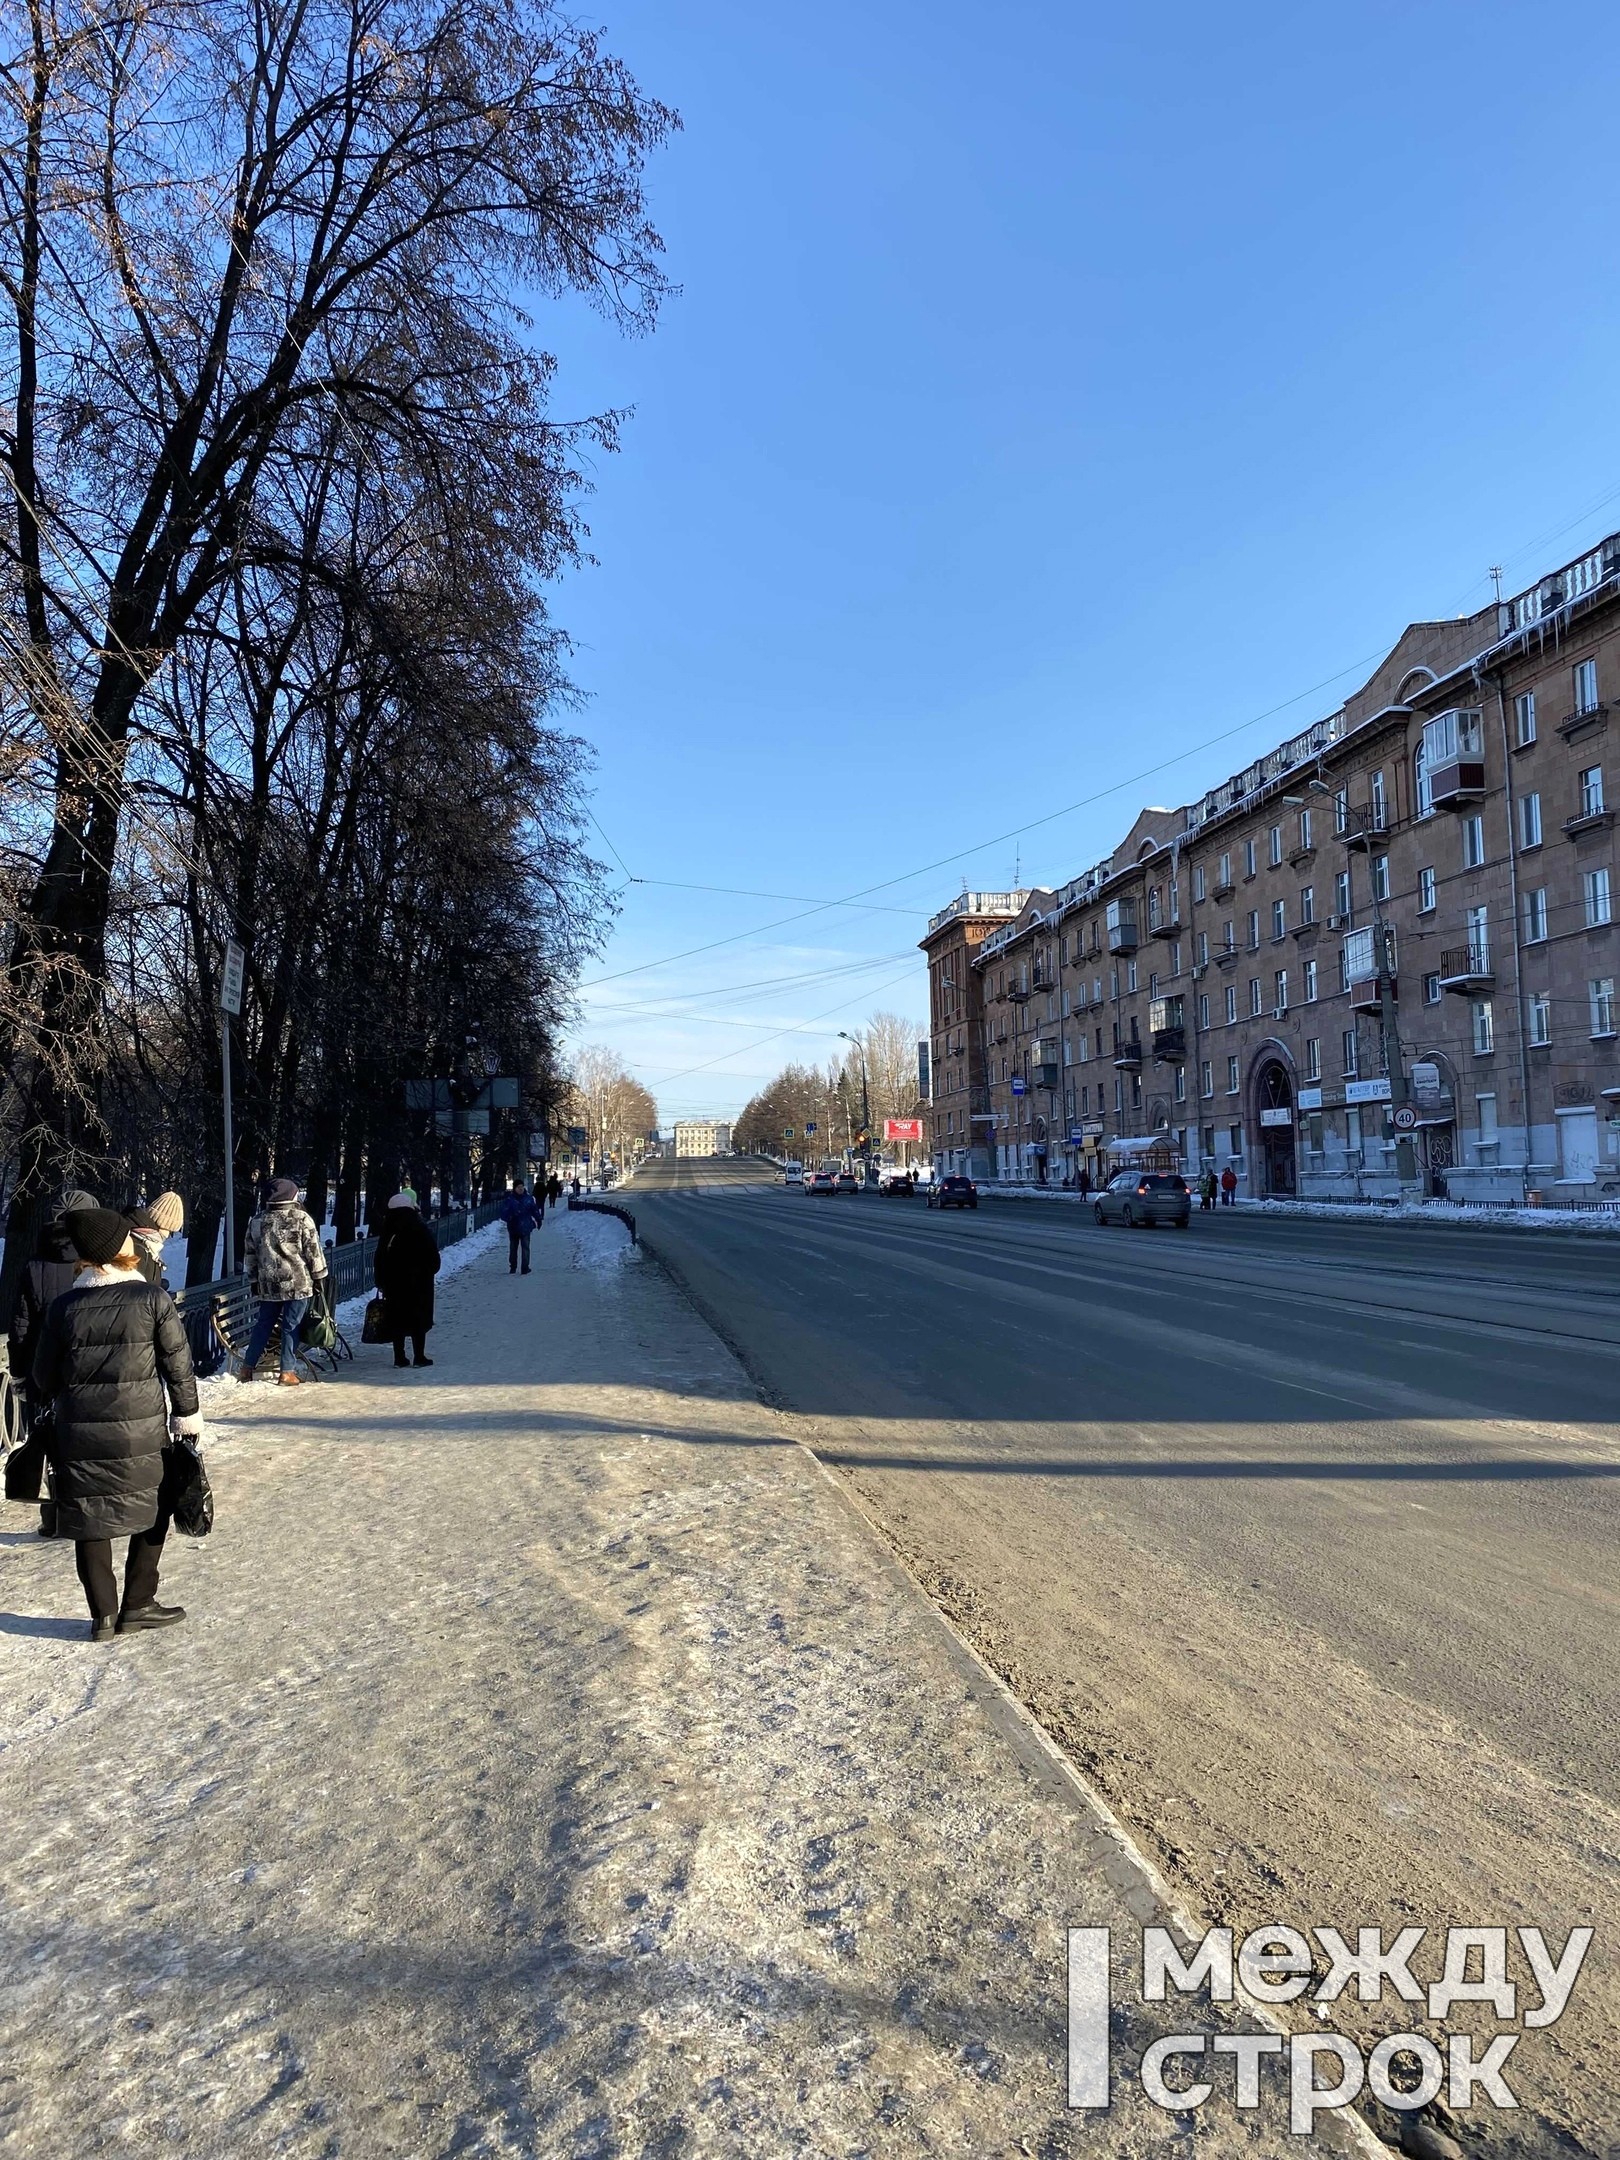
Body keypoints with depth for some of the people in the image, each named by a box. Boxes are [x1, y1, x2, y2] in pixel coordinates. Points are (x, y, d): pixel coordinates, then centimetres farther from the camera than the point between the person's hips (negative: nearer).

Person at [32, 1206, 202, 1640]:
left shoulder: (63, 1306, -1)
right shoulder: (153, 1298, -10)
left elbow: (44, 1376, 8)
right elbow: (177, 1362, -6)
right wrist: (187, 1413, 6)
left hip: (78, 1433, 3)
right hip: (139, 1431, -2)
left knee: (90, 1521, 12)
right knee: (152, 1512, 15)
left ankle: (103, 1615, 17)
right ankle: (137, 1605, 17)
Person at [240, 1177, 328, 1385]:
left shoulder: (257, 1221, 5)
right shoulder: (302, 1219, -8)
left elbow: (249, 1255, 12)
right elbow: (313, 1251, -6)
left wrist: (253, 1281, 21)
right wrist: (320, 1276, 5)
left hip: (268, 1285, 4)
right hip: (298, 1283, -4)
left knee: (263, 1324, 15)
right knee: (291, 1327, 2)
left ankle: (248, 1368, 21)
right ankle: (287, 1372, 3)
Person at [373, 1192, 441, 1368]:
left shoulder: (387, 1232, 2)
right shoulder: (421, 1229, -7)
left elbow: (379, 1259, 4)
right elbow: (433, 1256, -6)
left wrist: (380, 1281, 10)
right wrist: (429, 1271, 10)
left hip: (394, 1282, 3)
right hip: (419, 1282, -3)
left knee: (398, 1319, 8)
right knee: (419, 1318, 3)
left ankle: (399, 1357, 8)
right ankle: (419, 1356, 2)